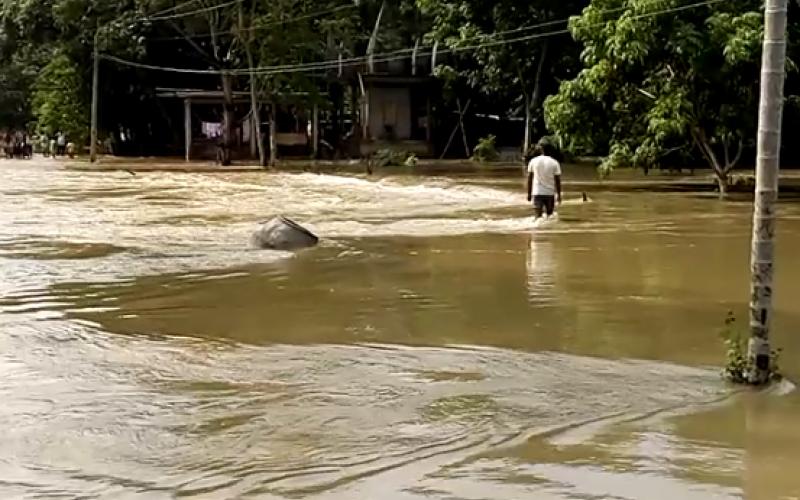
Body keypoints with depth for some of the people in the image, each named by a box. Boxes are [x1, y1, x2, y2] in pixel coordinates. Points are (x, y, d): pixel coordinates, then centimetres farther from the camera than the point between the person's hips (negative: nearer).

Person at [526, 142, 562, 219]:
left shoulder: (533, 161, 0)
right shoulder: (554, 163, -3)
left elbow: (529, 179, 3)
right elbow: (557, 180, -2)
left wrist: (529, 193, 10)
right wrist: (559, 195, 6)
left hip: (537, 193, 0)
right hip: (550, 193, 0)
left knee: (538, 216, -4)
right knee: (549, 215, 16)